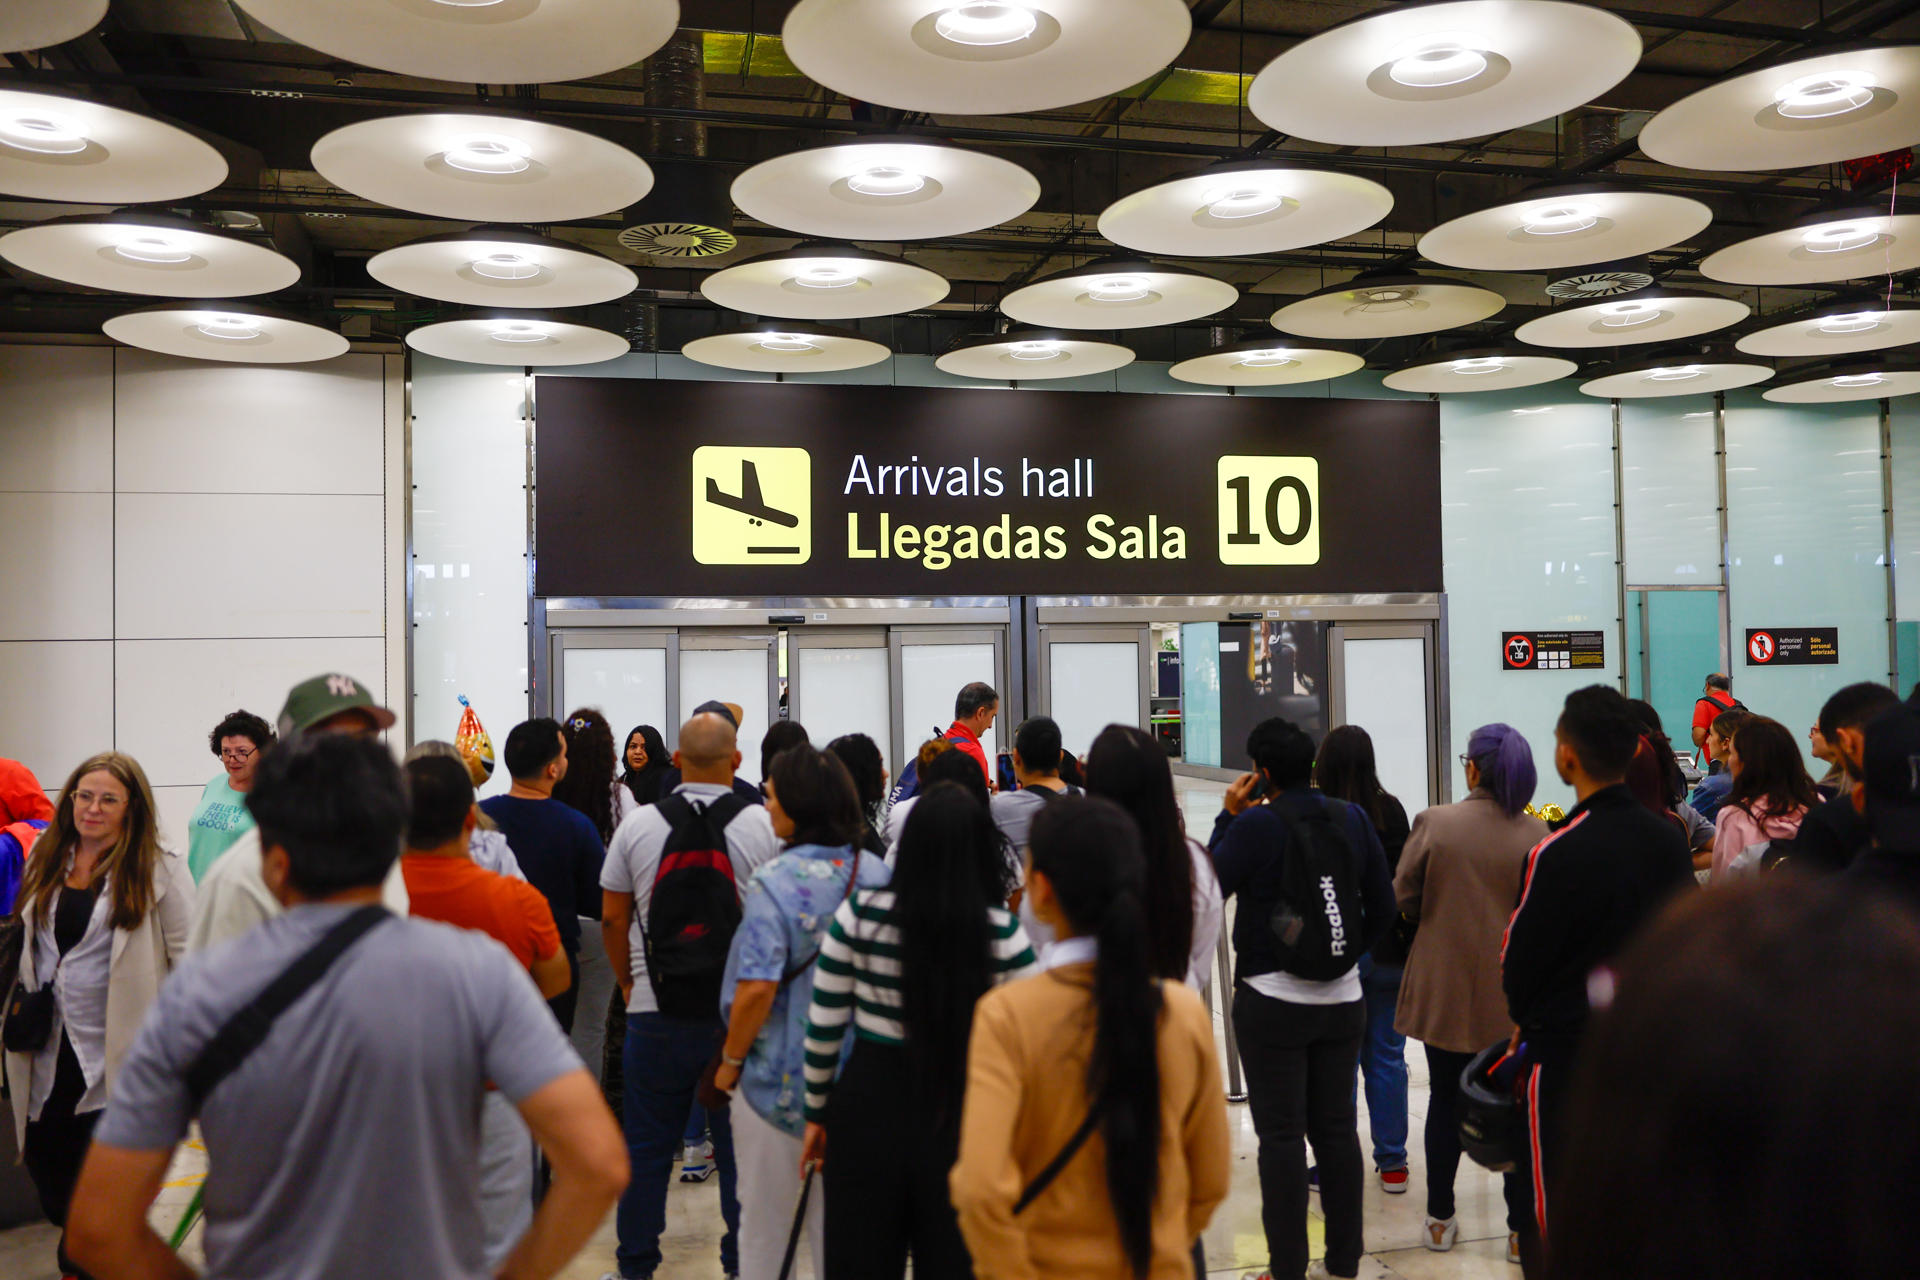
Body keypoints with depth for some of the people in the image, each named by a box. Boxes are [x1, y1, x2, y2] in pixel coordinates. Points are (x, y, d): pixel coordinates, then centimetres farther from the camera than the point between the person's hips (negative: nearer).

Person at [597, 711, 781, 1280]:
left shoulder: (637, 826, -2)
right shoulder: (765, 826, -6)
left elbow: (612, 918, 5)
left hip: (655, 1013, 1)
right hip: (743, 1012, -1)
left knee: (647, 1147, 13)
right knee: (740, 1148, 10)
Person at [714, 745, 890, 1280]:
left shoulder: (775, 882, -18)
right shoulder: (879, 874, -2)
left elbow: (757, 989, -23)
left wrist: (730, 1061, -8)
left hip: (780, 1079, -5)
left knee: (764, 1226, 14)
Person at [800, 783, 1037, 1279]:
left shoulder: (859, 914, -10)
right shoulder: (1004, 934, -11)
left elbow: (823, 1027, -3)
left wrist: (816, 1112, 10)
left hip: (868, 1105, 1)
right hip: (962, 1117, 0)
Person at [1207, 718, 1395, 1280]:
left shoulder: (1257, 824, -14)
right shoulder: (1352, 818, 3)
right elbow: (1384, 906, 8)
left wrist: (1227, 816, 1)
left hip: (1272, 1000, -5)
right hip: (1341, 998, 5)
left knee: (1281, 1133, 3)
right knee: (1337, 1127, 13)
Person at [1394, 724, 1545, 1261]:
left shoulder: (1433, 823, -12)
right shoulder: (1536, 834, -11)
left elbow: (1403, 897, -6)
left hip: (1444, 986, 0)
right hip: (1512, 992, 0)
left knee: (1446, 1101, 14)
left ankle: (1440, 1220, 26)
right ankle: (1522, 1230, 19)